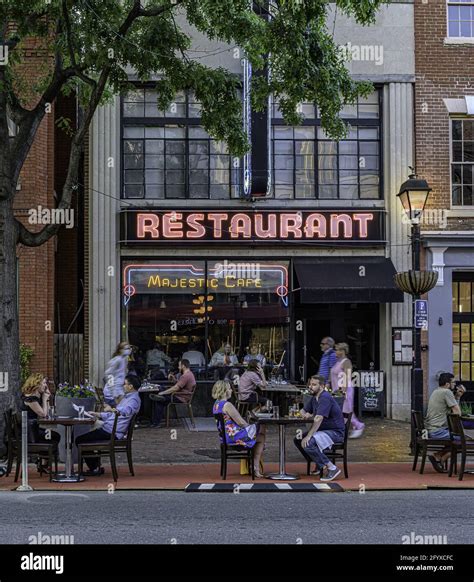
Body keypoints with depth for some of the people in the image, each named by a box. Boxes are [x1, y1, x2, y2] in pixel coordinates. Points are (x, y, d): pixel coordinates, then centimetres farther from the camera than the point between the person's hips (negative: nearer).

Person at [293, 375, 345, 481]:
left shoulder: (325, 398, -19)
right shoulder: (314, 398, 12)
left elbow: (318, 419, -28)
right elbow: (303, 411, 24)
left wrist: (308, 436, -30)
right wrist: (306, 415, -2)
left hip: (336, 432, -10)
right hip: (324, 430, 10)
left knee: (307, 443, -27)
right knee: (298, 439, 6)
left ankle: (332, 468, -20)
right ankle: (319, 465, 11)